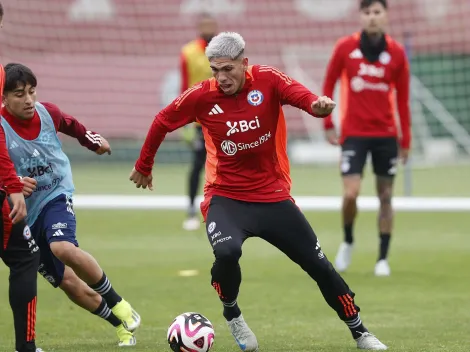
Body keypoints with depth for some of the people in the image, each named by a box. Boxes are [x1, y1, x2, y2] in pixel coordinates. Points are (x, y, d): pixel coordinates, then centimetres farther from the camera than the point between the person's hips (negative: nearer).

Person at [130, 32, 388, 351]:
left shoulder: (268, 80, -12)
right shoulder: (201, 97, -10)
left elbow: (299, 94, -32)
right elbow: (162, 123, 6)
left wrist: (318, 104, -55)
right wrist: (144, 167, 17)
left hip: (274, 197, 1)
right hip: (226, 198, -1)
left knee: (319, 265, 4)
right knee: (227, 252, -31)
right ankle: (232, 315, -1)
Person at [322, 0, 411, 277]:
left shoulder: (396, 53, -2)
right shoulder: (345, 48, -4)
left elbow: (402, 98, 3)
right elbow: (329, 84, 6)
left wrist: (406, 139, 2)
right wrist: (328, 124, 3)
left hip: (386, 135, 1)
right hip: (354, 134, -1)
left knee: (385, 196, 4)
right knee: (351, 194, -12)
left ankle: (383, 259, 13)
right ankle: (348, 242, 16)